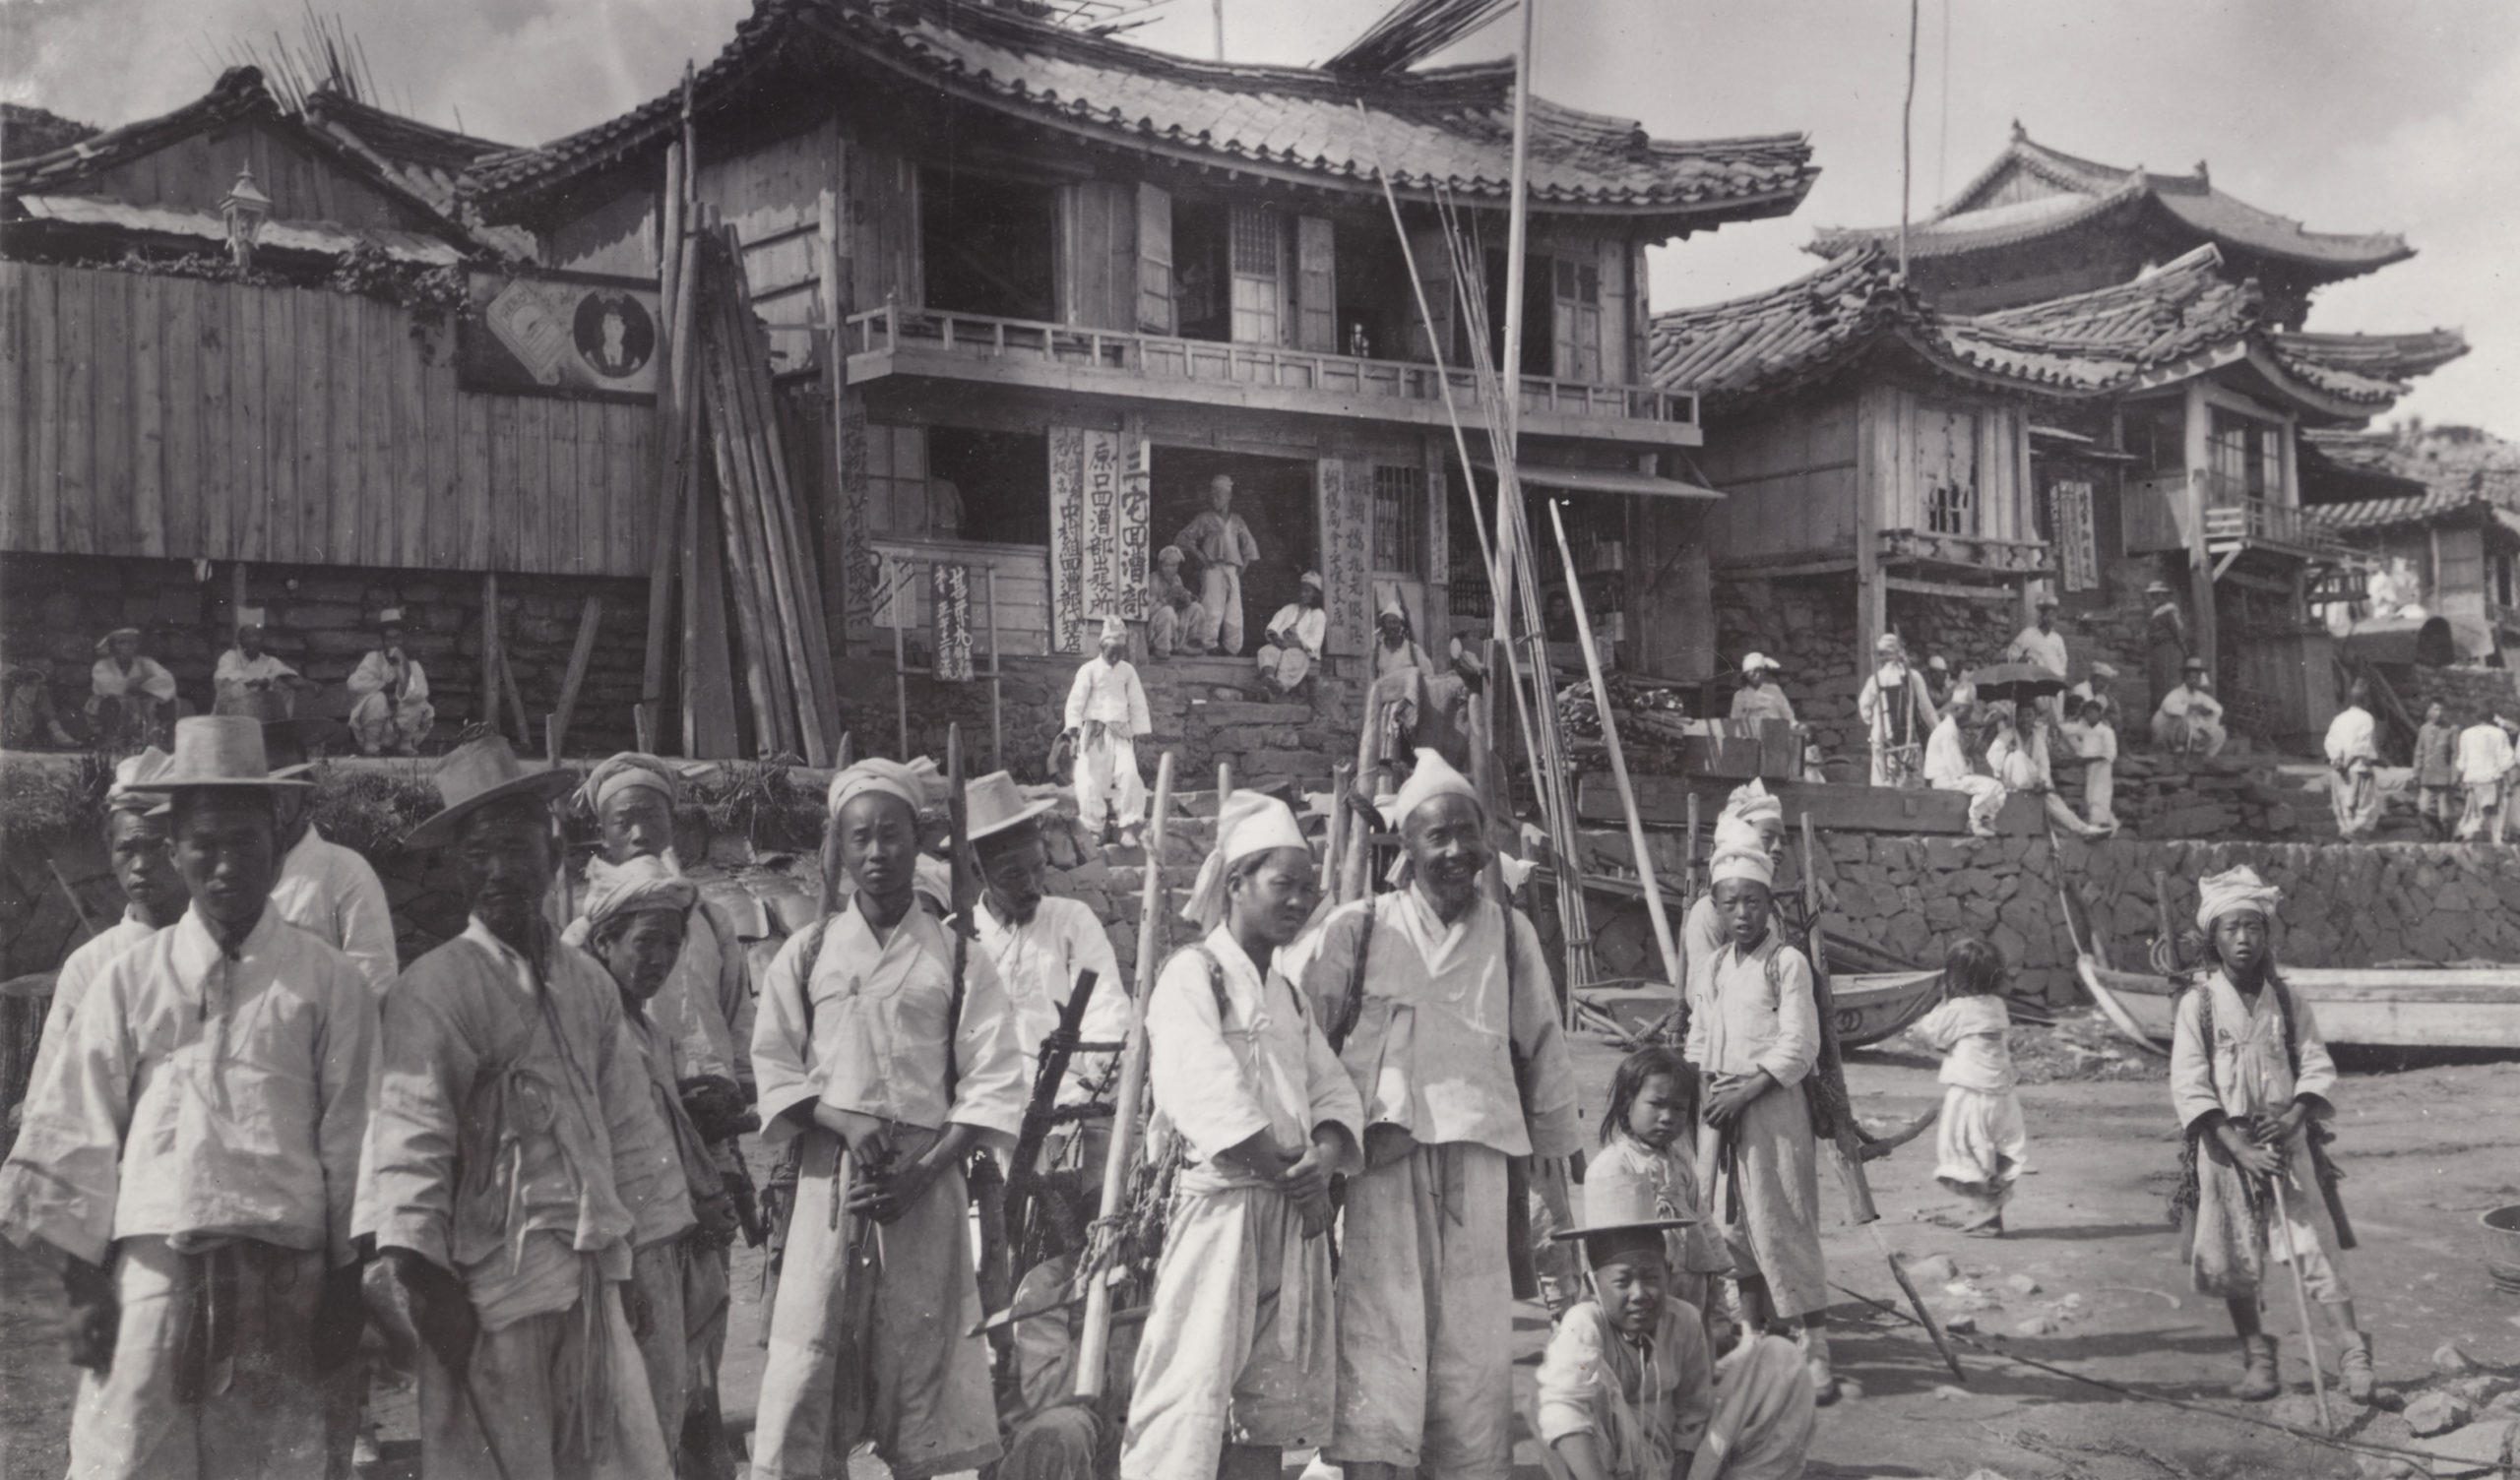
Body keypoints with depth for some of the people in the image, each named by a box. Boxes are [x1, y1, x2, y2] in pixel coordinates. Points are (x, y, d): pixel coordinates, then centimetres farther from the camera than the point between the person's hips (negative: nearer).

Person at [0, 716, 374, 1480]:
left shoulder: (325, 981, 4)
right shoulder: (129, 980, 7)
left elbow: (350, 1139, 4)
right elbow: (77, 1136, 7)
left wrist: (348, 1287, 3)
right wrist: (82, 1282, 2)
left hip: (282, 1276, -1)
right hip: (150, 1270, 1)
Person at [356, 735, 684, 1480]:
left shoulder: (589, 984, 11)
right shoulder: (433, 990, -7)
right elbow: (409, 1140, -12)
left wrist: (637, 1259, 13)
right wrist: (421, 1278, -16)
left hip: (593, 1276, 6)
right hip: (492, 1280, -5)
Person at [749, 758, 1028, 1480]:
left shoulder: (958, 958, 4)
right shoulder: (806, 954, 8)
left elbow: (993, 1083, 0)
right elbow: (774, 1068, 6)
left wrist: (924, 1169, -11)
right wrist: (844, 1121, -11)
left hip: (927, 1179, 0)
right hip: (830, 1174, 0)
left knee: (920, 1352, 1)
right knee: (812, 1352, -5)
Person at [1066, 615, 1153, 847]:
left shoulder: (1128, 671, 9)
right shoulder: (1089, 670, -1)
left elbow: (1137, 704, 12)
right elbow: (1075, 703, -4)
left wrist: (1137, 735, 9)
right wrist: (1073, 731, -12)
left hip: (1121, 733, 2)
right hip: (1094, 731, -2)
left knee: (1129, 774, -15)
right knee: (1092, 782, -5)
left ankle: (1128, 829, -11)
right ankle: (1097, 829, 8)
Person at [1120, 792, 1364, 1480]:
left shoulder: (1287, 992, 19)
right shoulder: (1192, 972, -7)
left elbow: (1334, 1090, 12)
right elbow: (1211, 1100, -17)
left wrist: (1326, 1155, -10)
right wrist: (1294, 1172, -12)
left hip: (1294, 1211, 8)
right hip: (1220, 1200, -8)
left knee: (1271, 1399, 9)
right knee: (1195, 1388, -12)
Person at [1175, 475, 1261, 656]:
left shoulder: (1236, 520, 16)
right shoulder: (1205, 518, 5)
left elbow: (1249, 544, 24)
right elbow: (1182, 538, 3)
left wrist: (1244, 565, 13)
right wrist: (1198, 554, -6)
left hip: (1232, 571, 4)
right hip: (1213, 568, -4)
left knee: (1234, 613, 1)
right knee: (1212, 609, -14)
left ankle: (1232, 649, 6)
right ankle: (1208, 646, -15)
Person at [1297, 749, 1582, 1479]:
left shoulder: (1510, 933, 8)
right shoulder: (1356, 929, 0)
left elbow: (1542, 1050, 14)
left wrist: (1554, 1168, 14)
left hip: (1477, 1158, 3)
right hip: (1382, 1156, -2)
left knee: (1474, 1339, 4)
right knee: (1380, 1334, -7)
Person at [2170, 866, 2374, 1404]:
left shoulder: (2288, 1002, 5)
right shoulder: (2197, 1005, -5)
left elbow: (2318, 1066, 4)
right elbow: (2188, 1086, -10)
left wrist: (2296, 1114, -17)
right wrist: (2239, 1147, -18)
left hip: (2288, 1142, 1)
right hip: (2224, 1147, -1)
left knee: (2316, 1246, -6)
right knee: (2235, 1259, 5)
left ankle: (2354, 1351, -5)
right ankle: (2259, 1361, 18)